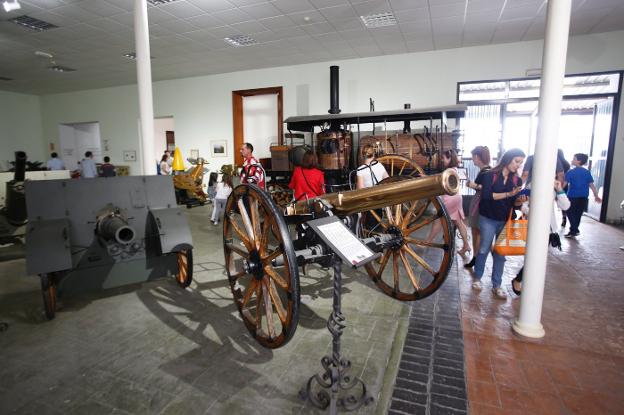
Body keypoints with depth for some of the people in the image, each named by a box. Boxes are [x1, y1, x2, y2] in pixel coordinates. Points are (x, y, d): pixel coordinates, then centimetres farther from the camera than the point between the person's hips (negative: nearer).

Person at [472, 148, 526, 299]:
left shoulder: (517, 180, 7)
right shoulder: (490, 175, -6)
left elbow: (514, 203, 8)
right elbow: (486, 195, -19)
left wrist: (520, 200, -14)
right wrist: (508, 194, -24)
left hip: (506, 221, 4)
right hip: (488, 219, -4)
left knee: (501, 252, 7)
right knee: (484, 249, 5)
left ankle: (496, 285, 16)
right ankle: (477, 278, 22)